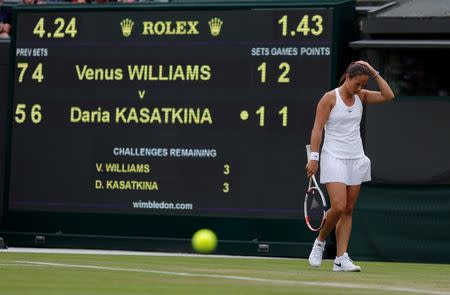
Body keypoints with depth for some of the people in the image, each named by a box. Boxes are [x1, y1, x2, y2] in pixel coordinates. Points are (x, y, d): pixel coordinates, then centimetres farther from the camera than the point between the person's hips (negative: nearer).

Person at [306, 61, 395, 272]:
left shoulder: (361, 97, 9)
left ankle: (341, 258, 0)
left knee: (348, 209, 1)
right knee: (338, 207, -16)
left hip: (356, 159, 6)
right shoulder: (329, 98, -6)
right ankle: (320, 242, 9)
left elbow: (388, 96, -1)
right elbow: (317, 129, -9)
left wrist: (374, 72, -4)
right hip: (334, 158, -5)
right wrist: (313, 157, -15)